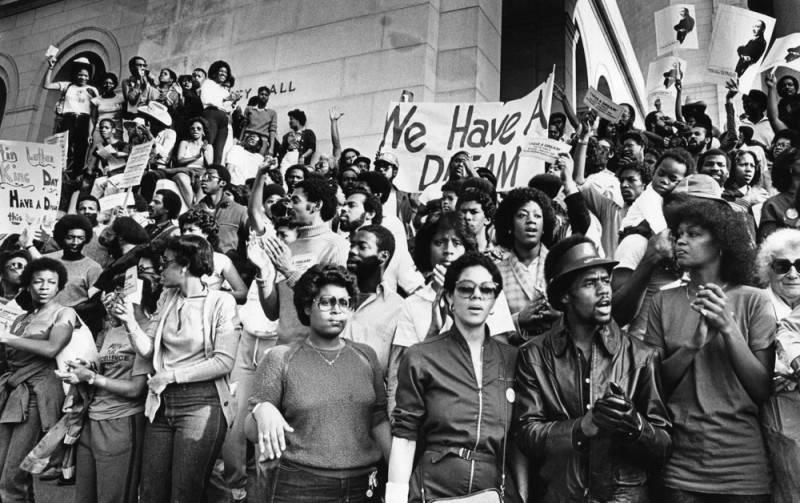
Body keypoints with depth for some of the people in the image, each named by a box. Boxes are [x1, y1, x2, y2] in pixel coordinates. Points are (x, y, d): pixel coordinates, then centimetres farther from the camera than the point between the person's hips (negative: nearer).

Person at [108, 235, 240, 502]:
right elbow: (147, 349, 5)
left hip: (201, 405, -6)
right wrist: (129, 321, -10)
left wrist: (171, 375, -12)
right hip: (162, 404, 6)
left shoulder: (221, 302, -9)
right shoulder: (166, 299, 9)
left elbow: (224, 362, -15)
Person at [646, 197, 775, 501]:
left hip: (743, 466, -1)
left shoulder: (754, 301, -5)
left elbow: (763, 390, -6)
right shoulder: (664, 302, 0)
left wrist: (729, 329, -17)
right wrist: (693, 344, -16)